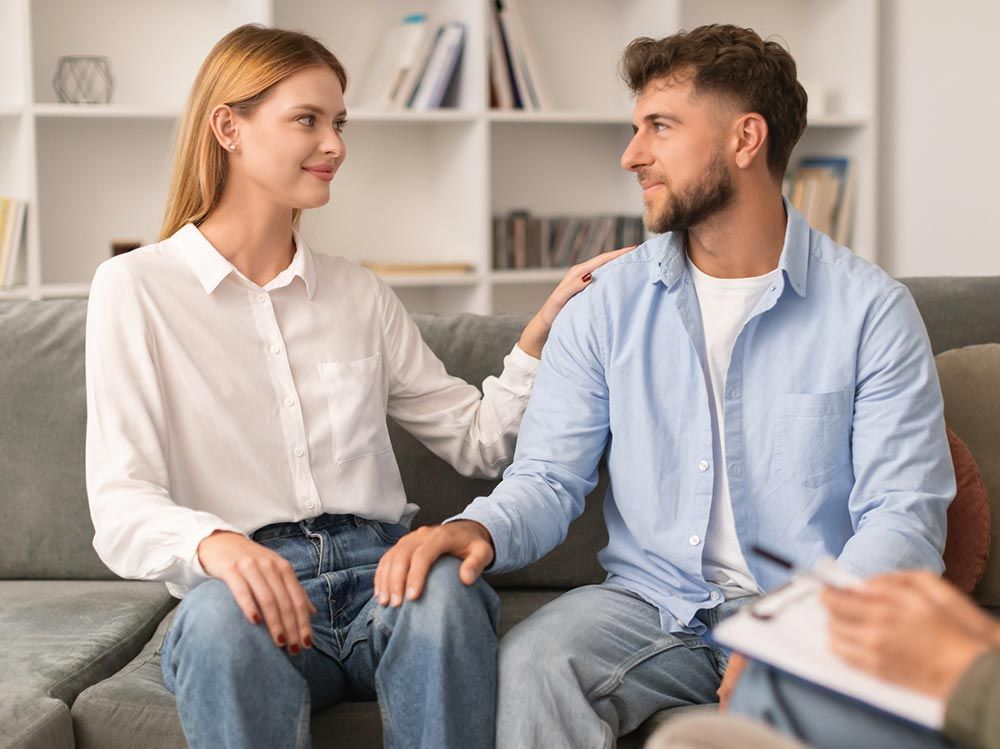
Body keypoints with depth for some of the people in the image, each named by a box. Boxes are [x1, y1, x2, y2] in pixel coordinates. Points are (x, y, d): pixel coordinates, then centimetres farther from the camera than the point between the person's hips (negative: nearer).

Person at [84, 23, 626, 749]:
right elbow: (121, 510, -6)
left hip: (382, 574, 4)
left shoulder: (359, 294, 19)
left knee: (447, 588, -33)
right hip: (245, 583, -3)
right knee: (224, 617, -39)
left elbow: (477, 441, 20)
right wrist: (215, 545, -28)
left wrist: (544, 330, 4)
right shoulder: (137, 289, 4)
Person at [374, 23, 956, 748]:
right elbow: (548, 479, 5)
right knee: (532, 661, -29)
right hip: (650, 601, 2)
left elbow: (905, 517, -7)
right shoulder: (608, 306, 8)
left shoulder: (871, 307, -1)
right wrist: (479, 529, -20)